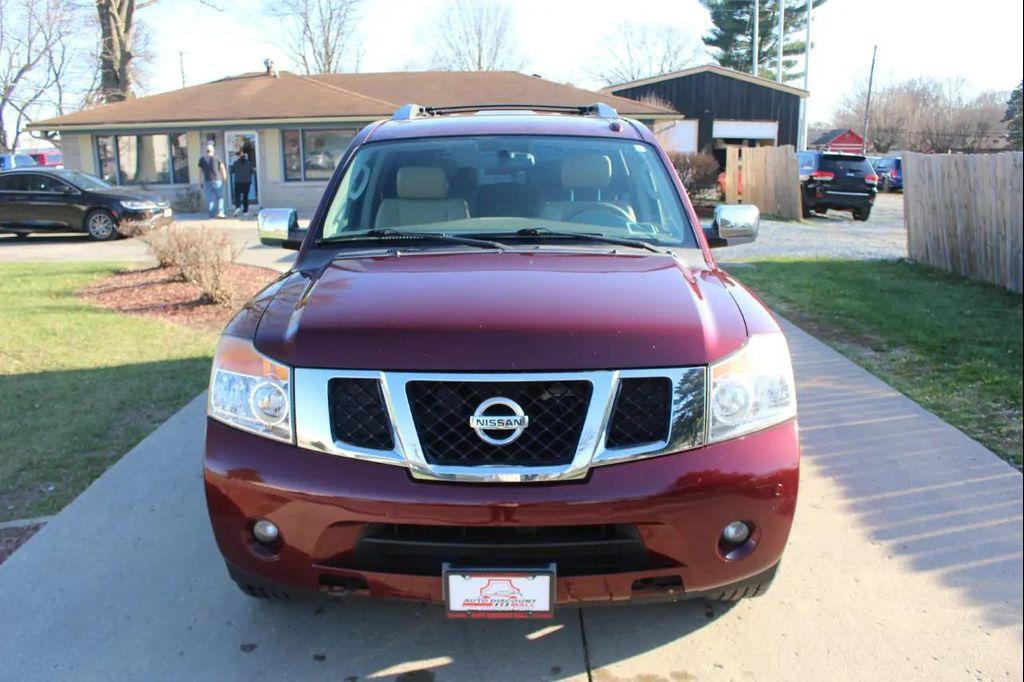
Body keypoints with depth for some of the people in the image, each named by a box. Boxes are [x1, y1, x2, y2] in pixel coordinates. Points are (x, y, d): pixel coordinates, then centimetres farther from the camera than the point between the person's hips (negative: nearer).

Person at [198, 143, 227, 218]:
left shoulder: (202, 159, 5)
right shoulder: (216, 158, 1)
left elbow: (200, 171, 5)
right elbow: (223, 169, -1)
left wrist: (201, 182, 9)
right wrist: (224, 178, 8)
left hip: (207, 181, 2)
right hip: (217, 180, -2)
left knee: (210, 198, 4)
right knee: (220, 197, 6)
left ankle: (212, 214, 2)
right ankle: (220, 212, -7)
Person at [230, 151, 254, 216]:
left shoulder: (235, 162, -5)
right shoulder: (248, 162, 0)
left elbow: (232, 171, 2)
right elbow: (251, 172, 6)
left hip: (238, 182, -2)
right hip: (247, 181, 2)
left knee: (237, 195, 0)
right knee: (245, 196, 8)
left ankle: (238, 207, -24)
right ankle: (245, 211, 7)